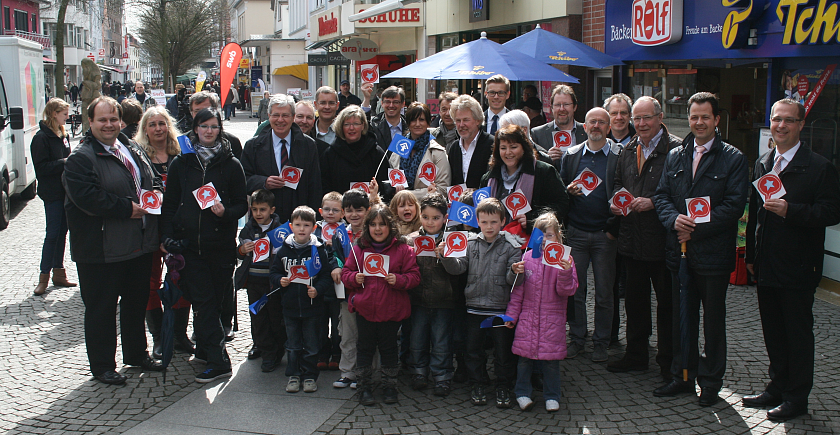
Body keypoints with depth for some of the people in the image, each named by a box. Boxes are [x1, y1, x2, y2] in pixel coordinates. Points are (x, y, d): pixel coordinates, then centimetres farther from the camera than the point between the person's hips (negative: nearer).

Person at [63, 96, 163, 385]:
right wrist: (127, 208, -21)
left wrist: (155, 191, 0)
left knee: (137, 302, 19)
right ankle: (102, 366, 17)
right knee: (101, 308, 4)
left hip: (139, 245, 7)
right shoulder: (80, 158, -12)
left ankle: (136, 353, 36)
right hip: (101, 250, -7)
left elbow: (152, 180, 23)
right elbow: (87, 198, -24)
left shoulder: (132, 150, 11)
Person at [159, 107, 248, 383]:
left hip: (221, 243, -1)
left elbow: (242, 204, 7)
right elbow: (169, 204, 11)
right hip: (189, 243, 1)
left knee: (212, 300, 5)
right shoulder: (181, 163, 9)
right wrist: (167, 237, 2)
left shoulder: (231, 164, 5)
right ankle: (218, 361, 5)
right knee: (202, 301, -3)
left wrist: (226, 212, -14)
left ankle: (206, 350, 13)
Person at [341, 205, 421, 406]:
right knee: (365, 348, 9)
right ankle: (364, 387, 20)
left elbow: (414, 276, -3)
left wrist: (398, 280, -20)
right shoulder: (359, 248, 4)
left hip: (391, 310, -1)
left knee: (389, 348, 11)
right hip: (364, 308, 1)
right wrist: (354, 278, -12)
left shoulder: (403, 249, -2)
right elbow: (345, 273, 9)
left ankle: (390, 386, 25)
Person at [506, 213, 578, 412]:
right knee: (524, 357, 5)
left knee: (551, 360, 3)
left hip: (552, 320, -2)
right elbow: (518, 290, 9)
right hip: (528, 318, 2)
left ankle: (552, 396, 21)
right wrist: (511, 314, 8)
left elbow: (567, 291, -8)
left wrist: (566, 273, -26)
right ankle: (522, 393, 22)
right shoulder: (528, 258, 3)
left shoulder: (564, 259, -3)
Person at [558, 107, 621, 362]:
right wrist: (568, 190, -10)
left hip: (605, 234, -2)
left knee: (604, 292, 5)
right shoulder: (571, 155, 9)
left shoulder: (619, 156, 0)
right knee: (575, 288, 5)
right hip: (576, 233, 2)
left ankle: (601, 342, 16)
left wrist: (614, 229, -8)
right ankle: (577, 338, 18)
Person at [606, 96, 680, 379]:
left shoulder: (676, 149, -10)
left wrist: (653, 202, -21)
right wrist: (615, 202, 4)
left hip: (662, 238, -6)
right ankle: (635, 356, 29)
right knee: (634, 300, 15)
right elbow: (618, 183, 24)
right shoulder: (628, 150, 14)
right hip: (631, 238, 7)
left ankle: (668, 362, 18)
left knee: (666, 302, 5)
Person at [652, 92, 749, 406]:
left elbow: (734, 205, -11)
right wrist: (675, 220, -14)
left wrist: (696, 228, -17)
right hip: (679, 251, 4)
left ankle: (710, 382, 20)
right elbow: (661, 196, 7)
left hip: (714, 253, -4)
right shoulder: (675, 156, 10)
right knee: (682, 318, 13)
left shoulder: (733, 159, -4)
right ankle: (683, 376, 26)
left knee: (713, 320, 7)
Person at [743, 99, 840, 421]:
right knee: (773, 332, 16)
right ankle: (778, 387, 30)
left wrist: (790, 211, -26)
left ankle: (797, 398, 16)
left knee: (798, 333, 4)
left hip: (798, 269, -6)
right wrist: (751, 255, 15)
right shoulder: (762, 164, 11)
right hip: (767, 267, 6)